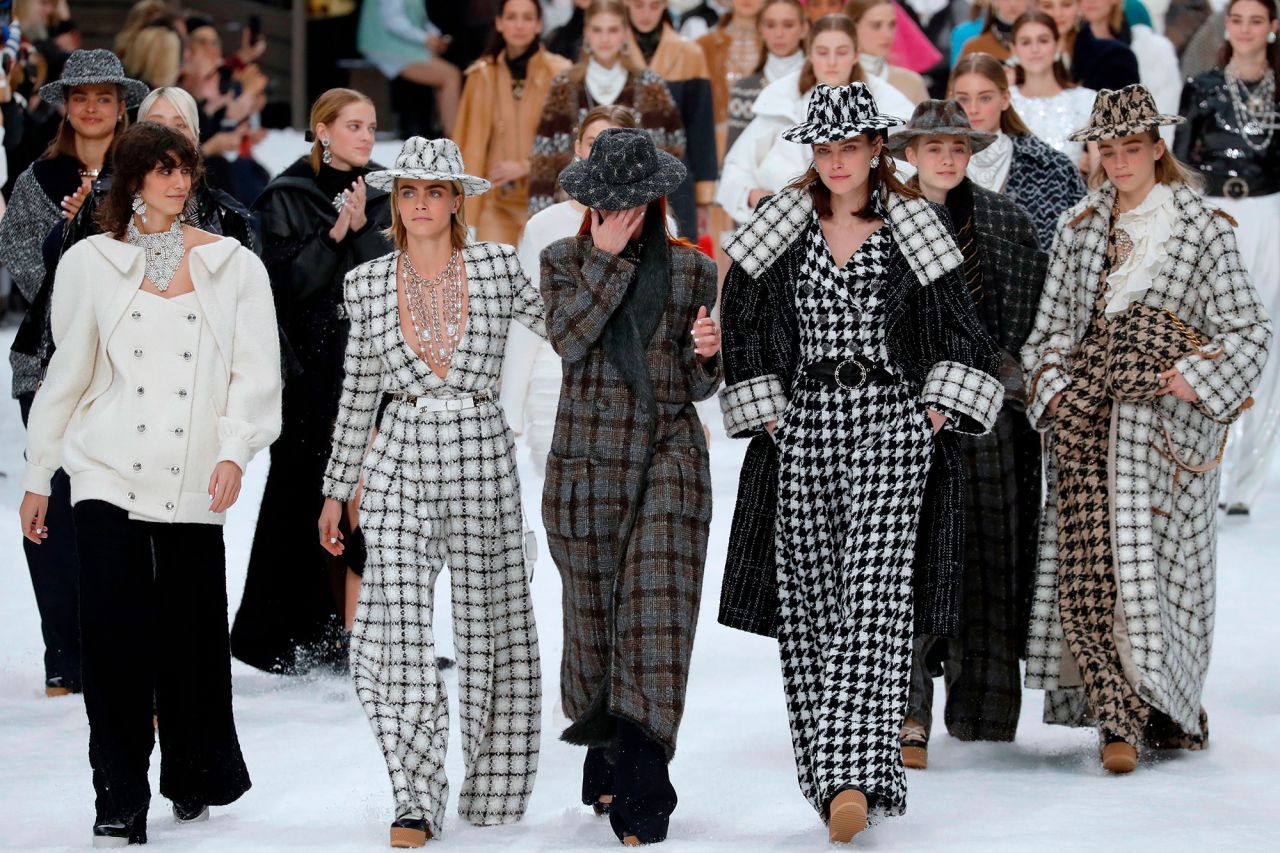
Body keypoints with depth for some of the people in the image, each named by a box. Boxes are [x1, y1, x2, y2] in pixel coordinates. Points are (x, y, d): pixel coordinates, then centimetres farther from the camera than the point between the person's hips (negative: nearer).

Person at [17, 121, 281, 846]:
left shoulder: (233, 266, 6)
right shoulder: (91, 263, 8)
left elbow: (257, 371, 1)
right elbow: (66, 376, 12)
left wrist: (234, 449, -15)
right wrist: (39, 476, 13)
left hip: (194, 485, 0)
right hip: (110, 479, 0)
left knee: (193, 639, 3)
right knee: (117, 642, -7)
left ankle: (193, 783, 22)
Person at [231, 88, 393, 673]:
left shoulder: (383, 197, 13)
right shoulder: (287, 198, 2)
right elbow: (284, 283, -6)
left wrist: (362, 229, -11)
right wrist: (333, 235, -14)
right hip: (312, 368, -3)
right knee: (306, 497, -1)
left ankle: (353, 633, -2)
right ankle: (300, 639, 6)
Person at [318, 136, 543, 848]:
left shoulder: (498, 265, 0)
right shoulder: (369, 283, 5)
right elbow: (359, 393, 12)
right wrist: (337, 490, 14)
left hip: (483, 461, -1)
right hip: (401, 467, 1)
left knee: (489, 624, 6)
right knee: (397, 629, -10)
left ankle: (491, 788, 22)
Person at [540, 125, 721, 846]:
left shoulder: (691, 269, 8)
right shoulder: (565, 260, 7)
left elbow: (699, 387, 10)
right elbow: (568, 337, -11)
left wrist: (707, 354, -12)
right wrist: (607, 258, -11)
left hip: (670, 455, -1)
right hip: (587, 455, 1)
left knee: (656, 609, -11)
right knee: (594, 605, 7)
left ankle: (641, 799, -15)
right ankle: (607, 765, 25)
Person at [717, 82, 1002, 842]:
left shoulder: (915, 230, 5)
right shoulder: (779, 230, 7)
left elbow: (959, 332, 8)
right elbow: (743, 324, 11)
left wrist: (936, 412, -3)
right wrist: (766, 413, 3)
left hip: (891, 425, -2)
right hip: (803, 430, 2)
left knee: (874, 602, -13)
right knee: (808, 604, 1)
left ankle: (856, 776, -22)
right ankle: (831, 770, 9)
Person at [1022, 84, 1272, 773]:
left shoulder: (1202, 227, 5)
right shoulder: (1080, 229, 17)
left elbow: (1247, 326, 3)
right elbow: (1052, 322, 19)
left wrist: (1197, 375, -10)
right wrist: (1053, 387, 4)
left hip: (1164, 412, -3)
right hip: (1087, 406, 3)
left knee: (1144, 556, -13)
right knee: (1087, 560, -8)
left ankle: (1163, 709, -6)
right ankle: (1120, 715, -5)